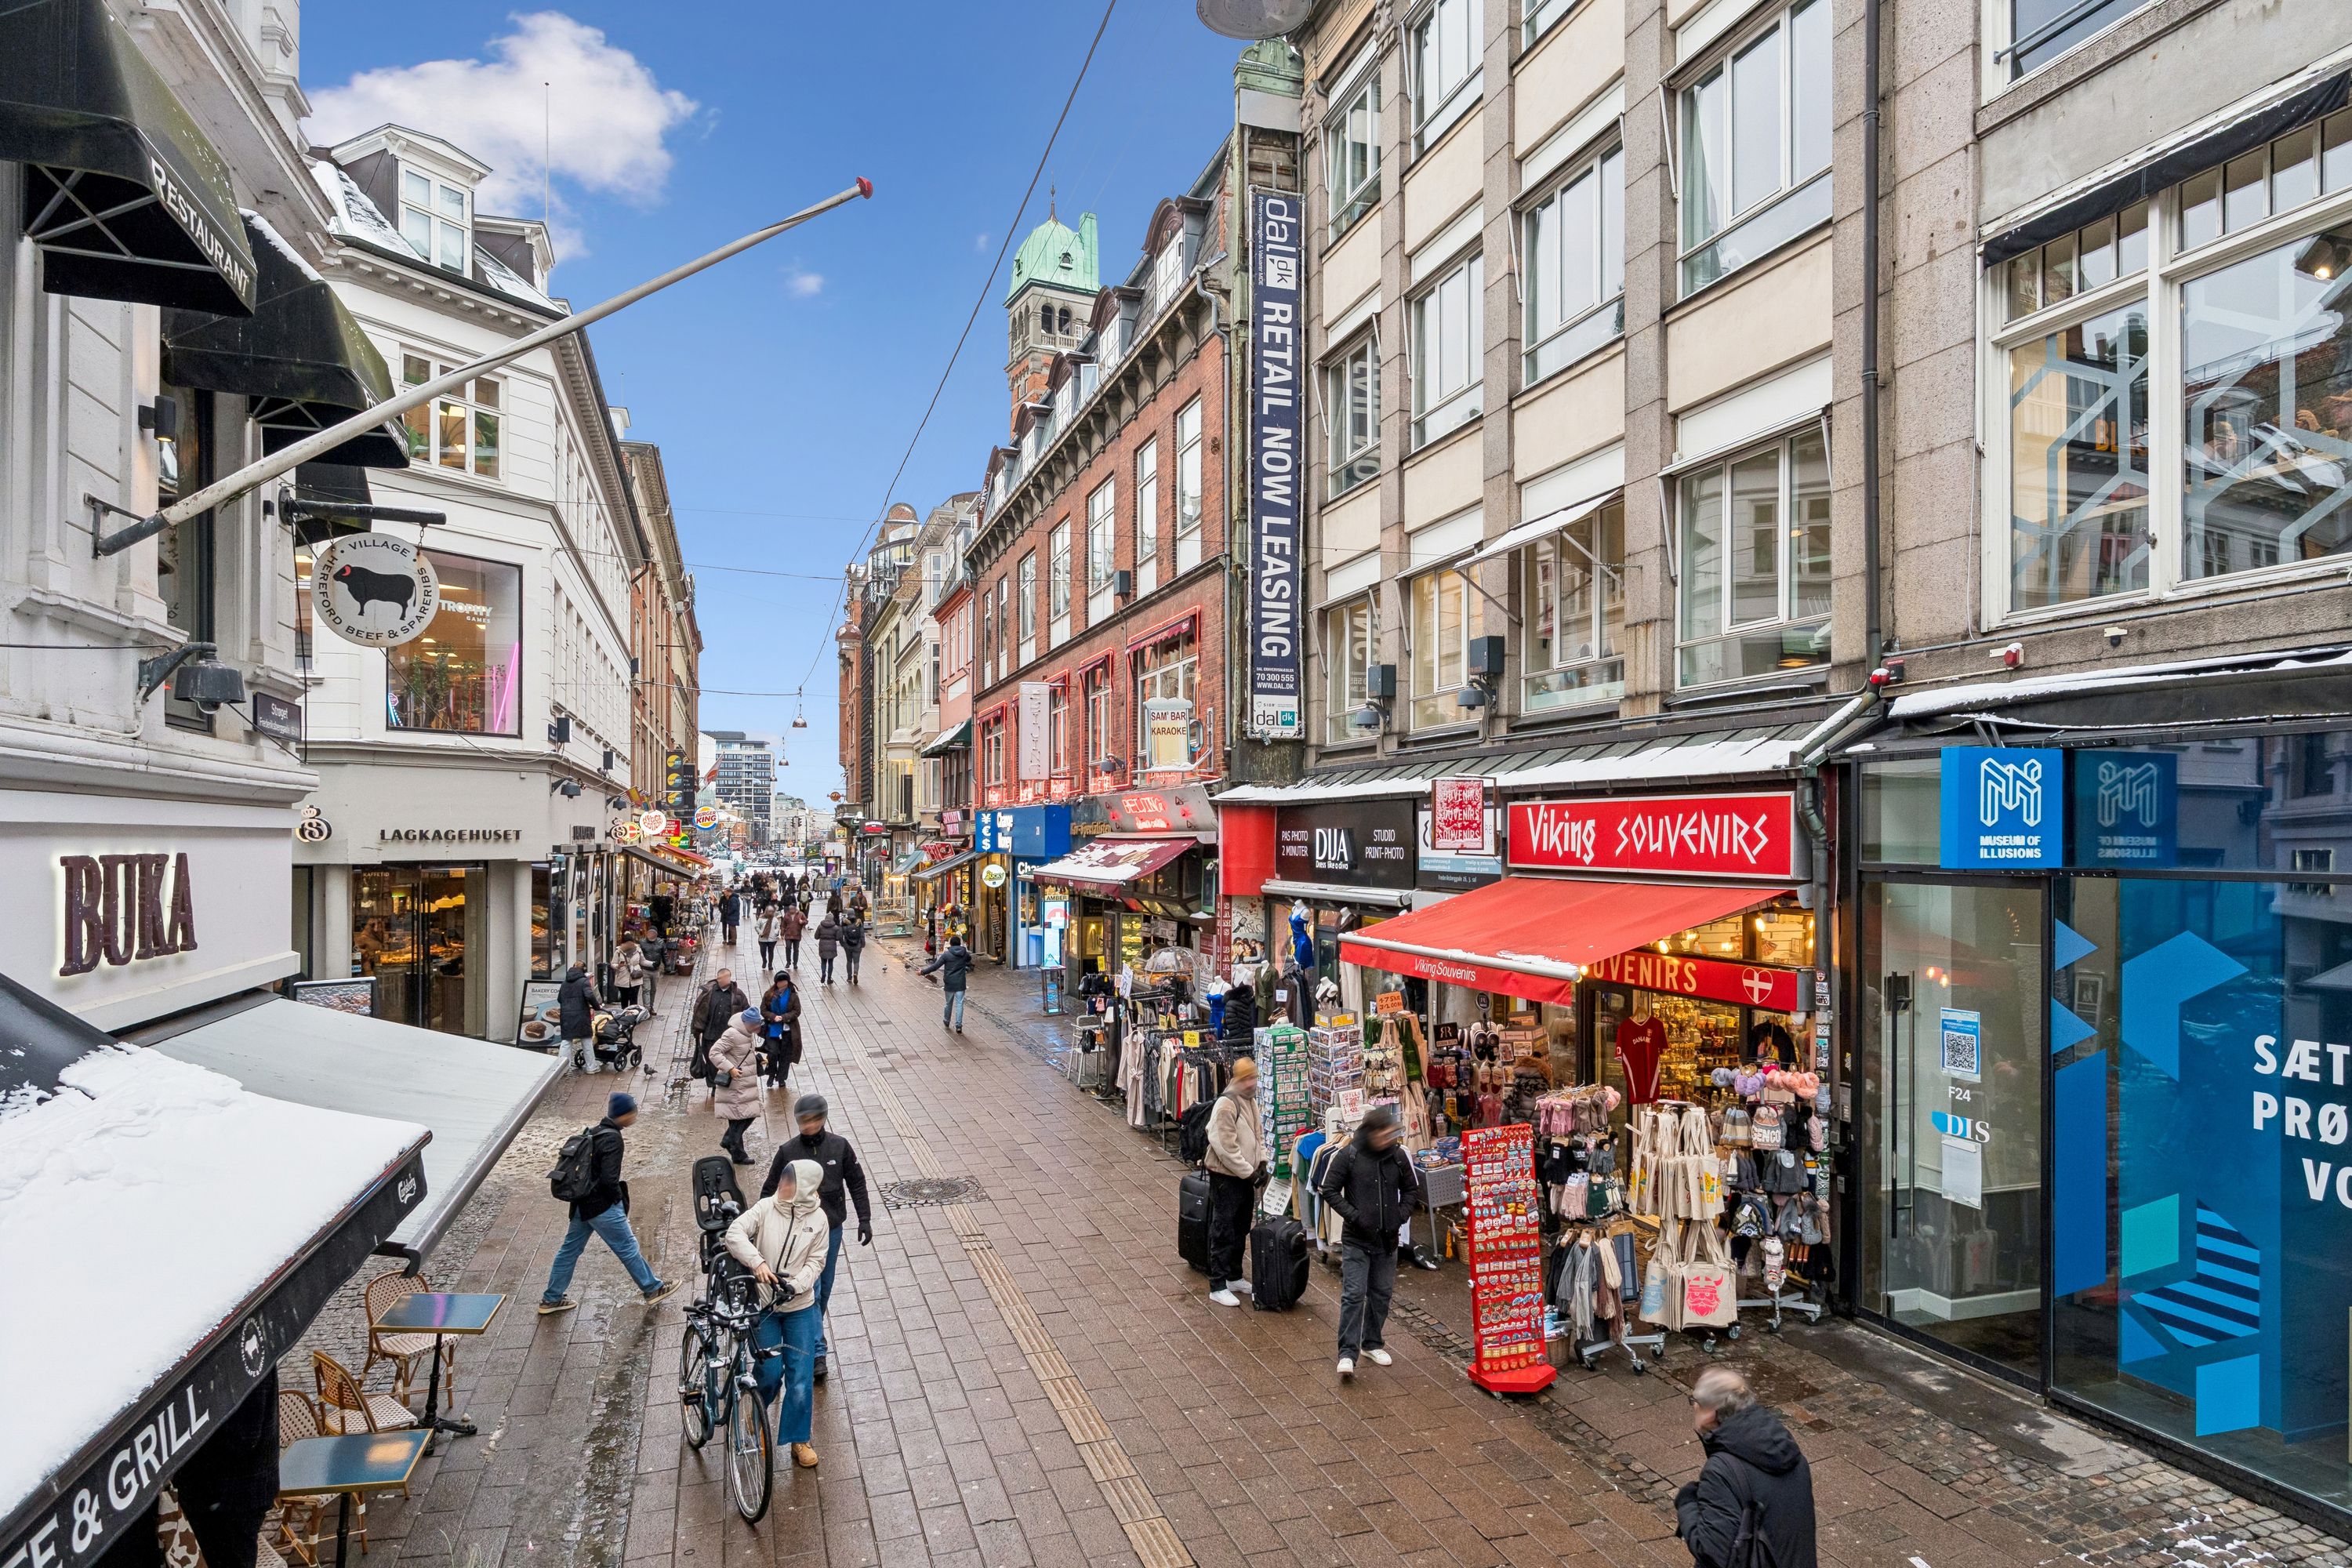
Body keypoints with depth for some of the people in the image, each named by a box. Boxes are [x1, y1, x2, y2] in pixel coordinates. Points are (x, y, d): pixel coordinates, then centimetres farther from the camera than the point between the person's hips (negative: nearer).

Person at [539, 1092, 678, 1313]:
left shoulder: (594, 1132, 6)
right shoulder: (612, 1139, -22)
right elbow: (609, 1178, -25)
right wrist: (620, 1198, -8)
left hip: (582, 1203, 9)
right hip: (602, 1206, -9)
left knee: (570, 1249, 18)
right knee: (628, 1248, 3)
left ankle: (551, 1299, 28)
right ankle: (653, 1290, 14)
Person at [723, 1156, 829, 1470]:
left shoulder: (817, 1219, -6)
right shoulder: (766, 1207, -9)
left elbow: (815, 1262, -5)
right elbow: (734, 1234, -21)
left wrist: (795, 1285, -23)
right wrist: (757, 1262, -35)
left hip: (800, 1307, 1)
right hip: (763, 1305, -1)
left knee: (801, 1377, -1)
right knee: (771, 1370, 0)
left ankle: (799, 1439, 16)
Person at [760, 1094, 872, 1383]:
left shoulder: (839, 1146, -6)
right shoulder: (788, 1151, -9)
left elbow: (857, 1183, 2)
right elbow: (770, 1191, 2)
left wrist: (864, 1219, 1)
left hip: (832, 1228, 2)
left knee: (825, 1287, 14)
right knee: (810, 1289, -7)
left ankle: (811, 1333, 35)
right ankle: (817, 1353, -3)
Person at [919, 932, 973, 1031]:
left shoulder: (946, 955, -9)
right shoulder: (965, 954, 1)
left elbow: (935, 966, -11)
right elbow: (969, 959, 26)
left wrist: (923, 972, -4)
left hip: (949, 984, -1)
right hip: (960, 984, 1)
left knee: (948, 1003, 16)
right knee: (959, 1004, 2)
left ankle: (947, 1021, 34)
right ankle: (958, 1025, -5)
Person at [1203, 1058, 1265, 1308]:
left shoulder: (1251, 1101, 8)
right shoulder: (1225, 1105, -21)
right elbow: (1226, 1148, -24)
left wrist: (1261, 1163, 4)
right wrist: (1248, 1172, -19)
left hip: (1246, 1177, 9)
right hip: (1226, 1178, -9)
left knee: (1241, 1231, 18)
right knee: (1223, 1233, -1)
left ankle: (1235, 1277, 32)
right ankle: (1217, 1287, 7)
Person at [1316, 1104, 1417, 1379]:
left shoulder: (1398, 1155, -2)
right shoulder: (1349, 1155, -12)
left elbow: (1409, 1189, 14)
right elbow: (1329, 1189, -6)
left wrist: (1402, 1214, -1)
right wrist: (1353, 1215, -14)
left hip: (1387, 1240, 4)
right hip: (1356, 1239, -4)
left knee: (1382, 1293, 13)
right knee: (1353, 1295, -8)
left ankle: (1371, 1344, 30)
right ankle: (1347, 1354, -2)